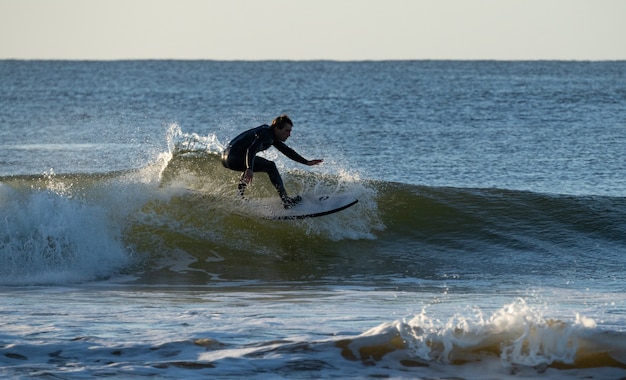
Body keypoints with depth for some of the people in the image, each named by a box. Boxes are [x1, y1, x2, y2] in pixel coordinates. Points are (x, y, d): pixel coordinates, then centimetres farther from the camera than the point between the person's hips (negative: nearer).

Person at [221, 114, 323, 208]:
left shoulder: (272, 136, 17)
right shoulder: (265, 134, -15)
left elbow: (287, 151, 24)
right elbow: (251, 149, -30)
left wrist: (307, 162, 22)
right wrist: (249, 169, -44)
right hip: (233, 157, -11)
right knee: (270, 166, -13)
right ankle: (285, 200, -14)